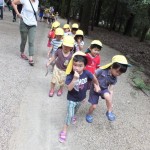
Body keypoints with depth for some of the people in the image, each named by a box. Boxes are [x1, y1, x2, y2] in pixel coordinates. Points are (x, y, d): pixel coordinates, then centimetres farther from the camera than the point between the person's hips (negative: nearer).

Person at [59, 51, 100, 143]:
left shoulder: (86, 73, -23)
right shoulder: (70, 75, -30)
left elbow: (94, 78, -2)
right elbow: (69, 88, -38)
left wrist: (97, 85, 11)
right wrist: (75, 79, -49)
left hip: (81, 98, 4)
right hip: (72, 99, -4)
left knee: (75, 110, 31)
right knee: (69, 115, -1)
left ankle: (73, 116, 65)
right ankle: (64, 130, 20)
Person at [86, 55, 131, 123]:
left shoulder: (114, 78, -13)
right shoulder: (102, 70, -30)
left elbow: (111, 90, -8)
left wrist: (110, 102, -10)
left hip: (104, 89, 3)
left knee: (107, 97, -30)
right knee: (94, 106, 0)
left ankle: (109, 112, -8)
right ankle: (89, 115, 33)